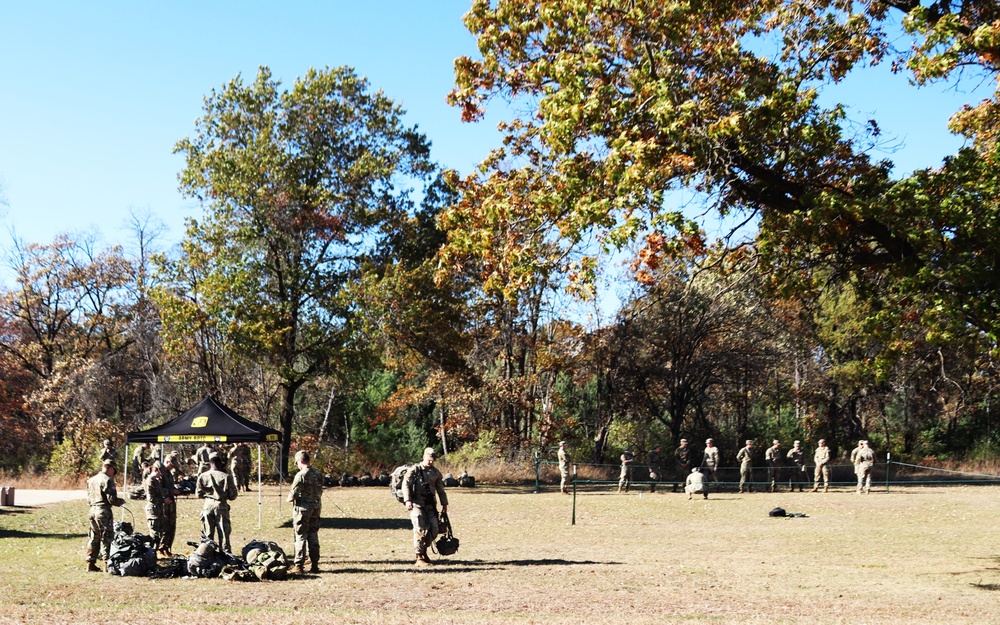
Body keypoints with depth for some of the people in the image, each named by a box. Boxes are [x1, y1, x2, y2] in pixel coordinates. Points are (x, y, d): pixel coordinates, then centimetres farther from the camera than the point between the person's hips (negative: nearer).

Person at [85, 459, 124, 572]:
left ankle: (91, 564, 17)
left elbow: (89, 499, 17)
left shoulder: (91, 480, 13)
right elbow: (112, 499, -16)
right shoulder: (107, 480, -12)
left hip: (93, 510, 8)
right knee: (106, 538, -2)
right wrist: (121, 501, 2)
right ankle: (107, 564, -3)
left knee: (94, 538, 15)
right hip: (103, 511, -8)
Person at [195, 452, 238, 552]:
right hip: (222, 506, -2)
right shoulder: (226, 476, -9)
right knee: (224, 533, 4)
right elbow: (233, 495, -3)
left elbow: (198, 494, 5)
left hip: (208, 506, 2)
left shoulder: (202, 476, -3)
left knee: (207, 534, 10)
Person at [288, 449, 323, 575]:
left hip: (302, 508, -6)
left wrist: (290, 498, 5)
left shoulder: (301, 475, -16)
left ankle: (298, 566, 0)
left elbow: (292, 494, -15)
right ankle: (314, 565, 14)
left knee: (301, 537, -1)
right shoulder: (318, 474, 6)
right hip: (316, 507, 6)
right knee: (313, 537, 12)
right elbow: (320, 492, 9)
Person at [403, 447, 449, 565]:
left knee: (434, 529, 0)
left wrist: (444, 504, 16)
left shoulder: (436, 472, 13)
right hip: (417, 504, -5)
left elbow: (440, 489, 20)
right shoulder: (414, 470, -2)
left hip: (430, 505, 5)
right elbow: (406, 484, -10)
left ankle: (424, 551, 22)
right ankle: (419, 558, -5)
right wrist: (407, 500, -21)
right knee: (420, 529, -12)